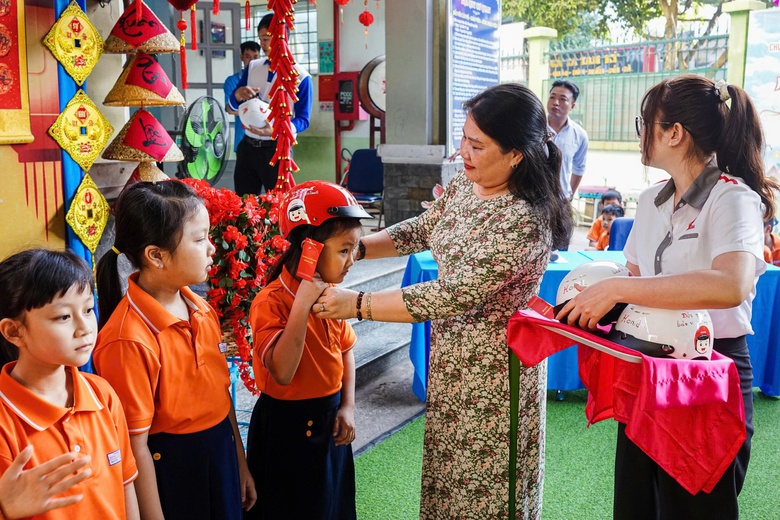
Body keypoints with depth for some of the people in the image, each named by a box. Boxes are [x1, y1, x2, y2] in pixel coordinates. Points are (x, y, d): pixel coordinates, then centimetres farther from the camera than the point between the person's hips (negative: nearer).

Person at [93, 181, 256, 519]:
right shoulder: (129, 339, -25)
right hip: (170, 472, -7)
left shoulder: (202, 310, -1)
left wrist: (240, 464, 15)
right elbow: (135, 448, -19)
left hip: (222, 457, 7)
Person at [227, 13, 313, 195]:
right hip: (247, 146, 5)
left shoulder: (300, 76, -7)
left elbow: (303, 119, -9)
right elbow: (233, 106, 11)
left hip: (277, 149, -5)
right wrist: (238, 94, -14)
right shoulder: (252, 67, 9)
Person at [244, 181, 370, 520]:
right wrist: (303, 304, -36)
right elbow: (282, 373, -33)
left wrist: (348, 406, 2)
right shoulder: (271, 302, -23)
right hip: (287, 428, -6)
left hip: (329, 419, 7)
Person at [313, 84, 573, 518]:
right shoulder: (466, 183, -3)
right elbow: (423, 229, 11)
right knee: (448, 471, 24)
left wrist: (356, 304, -26)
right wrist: (357, 247, -3)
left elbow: (451, 297, -30)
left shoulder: (524, 222, -29)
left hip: (492, 364, -8)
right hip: (451, 352, 8)